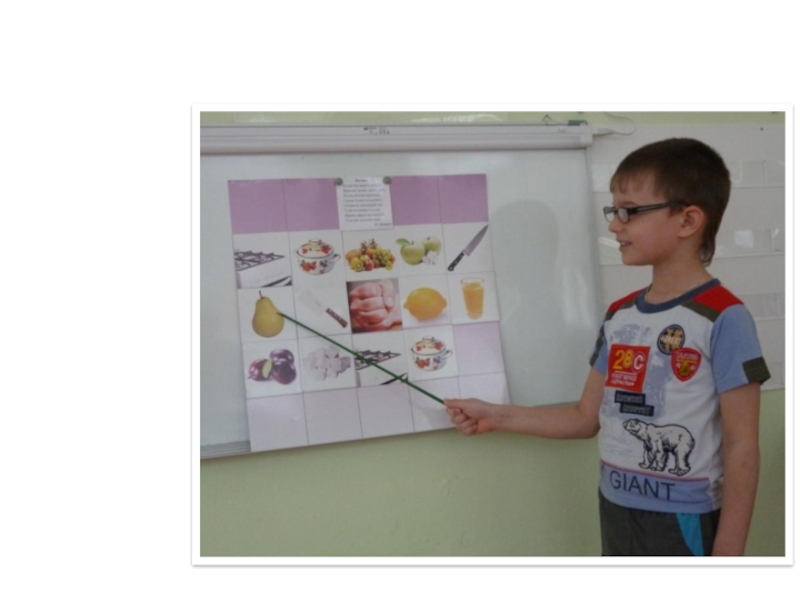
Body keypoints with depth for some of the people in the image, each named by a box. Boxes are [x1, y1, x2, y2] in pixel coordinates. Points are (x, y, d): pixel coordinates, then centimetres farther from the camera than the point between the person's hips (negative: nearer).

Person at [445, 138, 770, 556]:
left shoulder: (722, 318, -15)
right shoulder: (620, 316, 4)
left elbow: (741, 449, -14)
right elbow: (587, 417, 10)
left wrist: (727, 552, -14)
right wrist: (496, 417, 5)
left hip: (684, 522, -6)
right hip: (615, 514, 6)